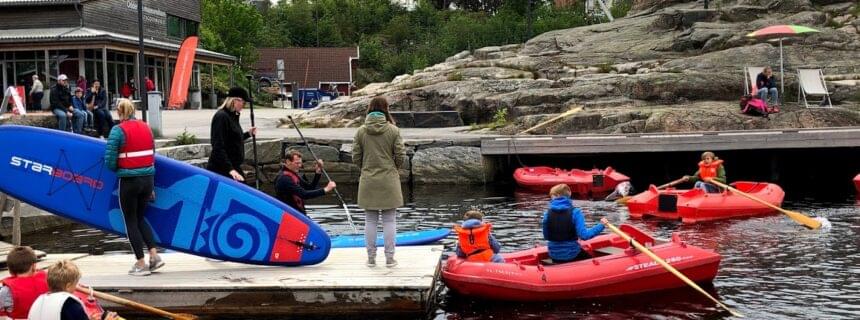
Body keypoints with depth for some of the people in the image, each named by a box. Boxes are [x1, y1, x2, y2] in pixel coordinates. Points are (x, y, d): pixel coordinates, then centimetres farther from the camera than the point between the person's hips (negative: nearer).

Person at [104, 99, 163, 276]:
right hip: (148, 178, 6)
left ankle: (141, 264, 8)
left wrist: (118, 169, 9)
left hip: (129, 181, -6)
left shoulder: (118, 131, -11)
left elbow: (110, 160, -14)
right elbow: (152, 154, 11)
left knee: (131, 221, 7)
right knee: (140, 218, 21)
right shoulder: (146, 127, 6)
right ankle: (154, 255, 8)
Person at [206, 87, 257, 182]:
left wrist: (248, 134, 20)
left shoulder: (233, 116, 13)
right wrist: (230, 169, -29)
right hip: (221, 170, -10)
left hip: (234, 167, 10)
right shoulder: (221, 117, -15)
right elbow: (218, 147, -22)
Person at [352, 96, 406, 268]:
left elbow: (356, 157, 0)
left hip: (368, 181, 1)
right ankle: (389, 258, 8)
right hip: (389, 181, -1)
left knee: (370, 220, 9)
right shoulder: (393, 130, -7)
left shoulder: (361, 131, -2)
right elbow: (400, 155, -5)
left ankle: (371, 257, 13)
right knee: (389, 220, 6)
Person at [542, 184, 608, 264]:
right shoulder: (575, 212, -13)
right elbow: (584, 235, -20)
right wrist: (601, 225, -11)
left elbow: (546, 236, 2)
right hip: (572, 255, -3)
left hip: (554, 256, 4)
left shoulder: (547, 214, -7)